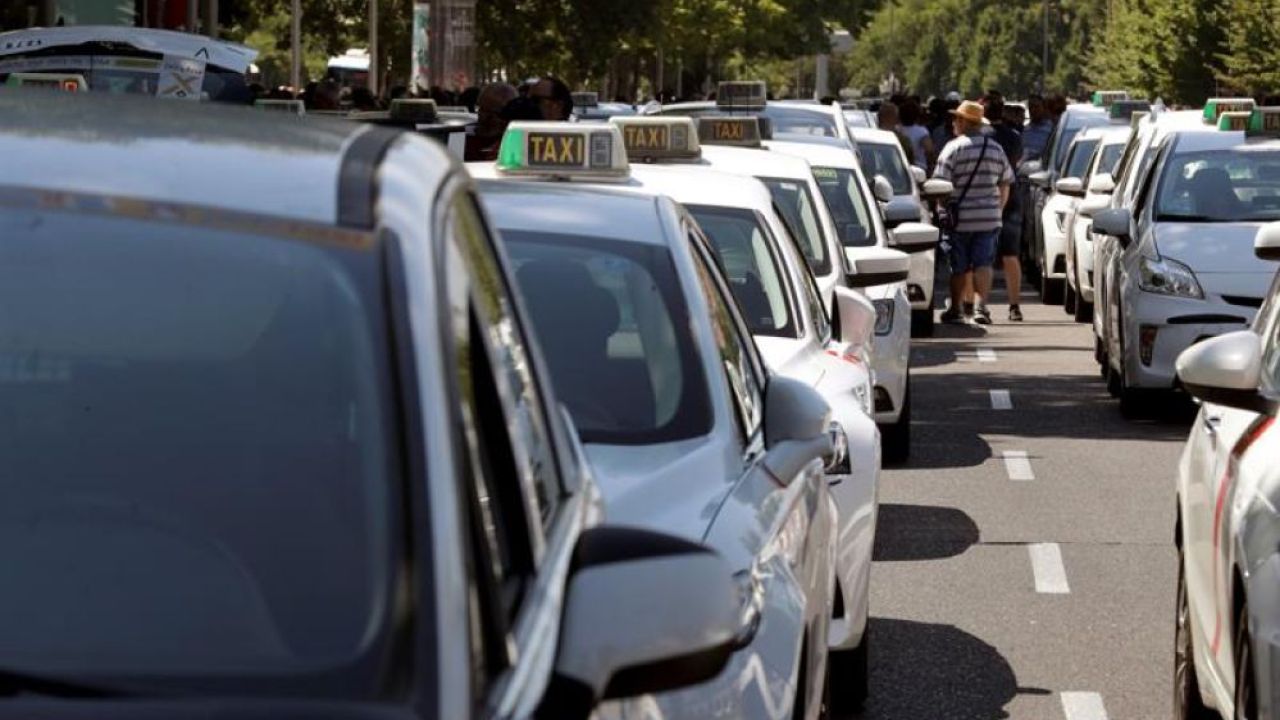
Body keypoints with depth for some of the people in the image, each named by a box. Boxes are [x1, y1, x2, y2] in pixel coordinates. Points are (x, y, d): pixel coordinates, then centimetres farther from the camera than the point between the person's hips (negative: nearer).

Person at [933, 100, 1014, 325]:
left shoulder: (954, 148, -8)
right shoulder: (996, 149, 9)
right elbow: (1005, 185, 14)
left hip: (960, 217, -3)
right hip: (989, 218, 3)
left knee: (959, 266, 8)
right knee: (983, 264, 0)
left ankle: (956, 309, 18)